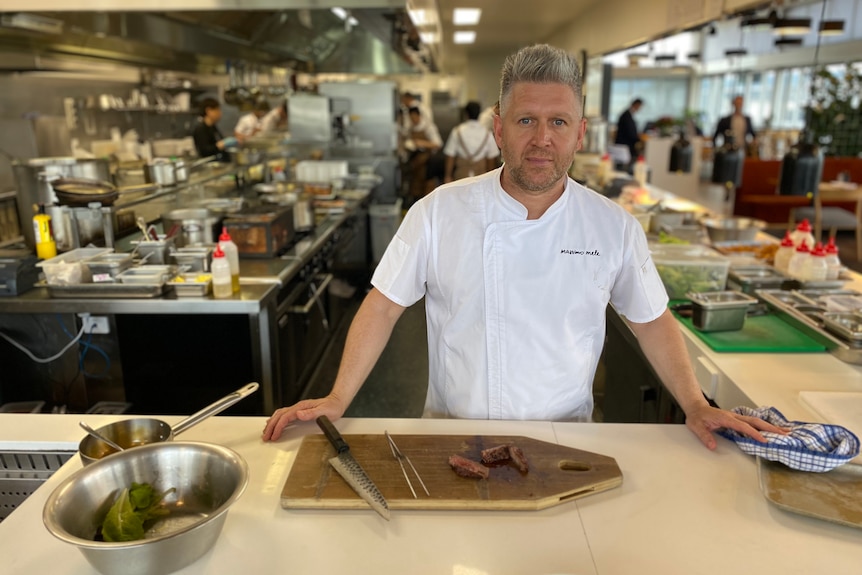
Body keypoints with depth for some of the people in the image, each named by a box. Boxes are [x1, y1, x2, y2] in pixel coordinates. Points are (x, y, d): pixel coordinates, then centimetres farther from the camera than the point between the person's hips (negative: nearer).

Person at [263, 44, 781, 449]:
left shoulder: (616, 227, -4)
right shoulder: (439, 213, -9)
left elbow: (652, 321, 8)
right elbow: (384, 306, -5)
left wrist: (697, 407, 2)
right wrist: (338, 400, -10)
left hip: (564, 440, 2)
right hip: (453, 437, -1)